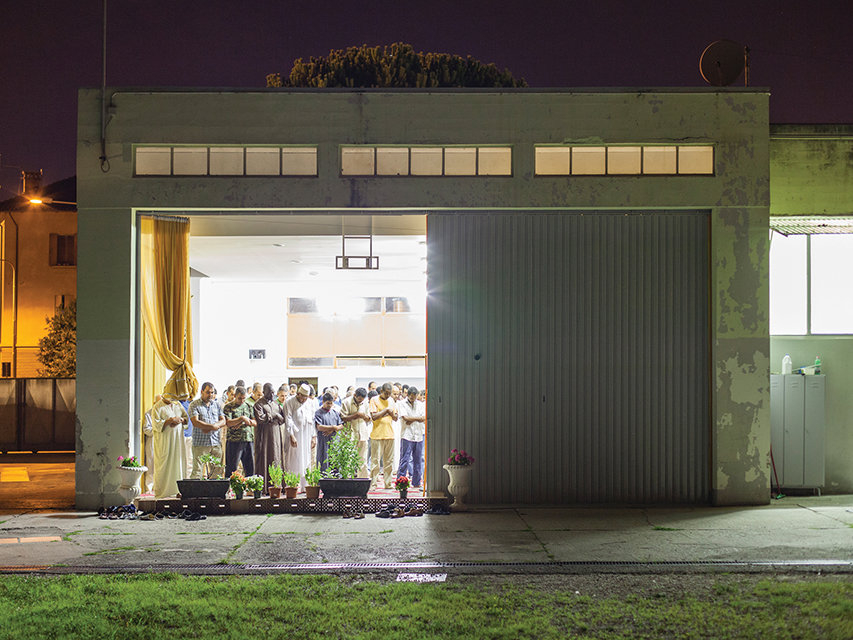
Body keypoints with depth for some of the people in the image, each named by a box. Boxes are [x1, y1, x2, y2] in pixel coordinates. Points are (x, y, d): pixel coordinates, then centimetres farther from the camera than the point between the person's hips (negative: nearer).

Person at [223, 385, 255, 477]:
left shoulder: (248, 406, 15)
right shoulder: (228, 407, 0)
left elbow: (255, 423, 11)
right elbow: (228, 423, -13)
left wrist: (244, 422, -7)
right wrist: (241, 418, -17)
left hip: (249, 440, 5)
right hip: (234, 441, -5)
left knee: (250, 468, 7)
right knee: (232, 468, -4)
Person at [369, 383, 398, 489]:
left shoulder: (391, 400, 14)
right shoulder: (374, 400, -3)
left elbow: (395, 418, 16)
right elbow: (373, 417, -14)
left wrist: (391, 412, -4)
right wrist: (386, 410, -10)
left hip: (390, 435, 5)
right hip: (377, 435, -5)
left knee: (389, 461, 7)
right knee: (375, 460, -5)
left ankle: (388, 483, 12)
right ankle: (373, 483, -2)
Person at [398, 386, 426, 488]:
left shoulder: (420, 404, 12)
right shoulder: (402, 404, 1)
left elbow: (424, 419, 0)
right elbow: (405, 418, -12)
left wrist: (411, 420, -9)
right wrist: (418, 418, -6)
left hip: (419, 436, 4)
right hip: (407, 436, -4)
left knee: (418, 460, 8)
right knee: (404, 460, -7)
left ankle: (416, 483, 15)